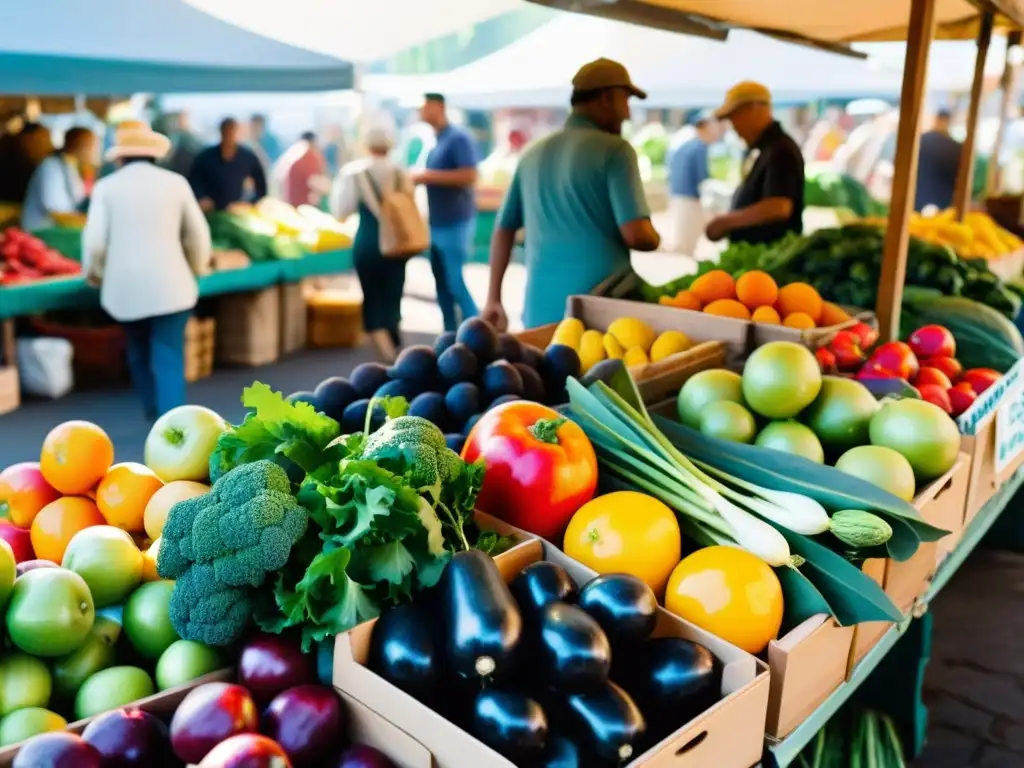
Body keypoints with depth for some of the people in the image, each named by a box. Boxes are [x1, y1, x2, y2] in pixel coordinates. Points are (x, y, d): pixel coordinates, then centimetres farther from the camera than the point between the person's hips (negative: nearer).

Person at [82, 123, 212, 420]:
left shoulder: (106, 186, 2)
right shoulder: (176, 182, 4)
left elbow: (95, 241, -3)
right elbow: (198, 235, 7)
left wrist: (93, 274, 16)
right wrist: (198, 268, 25)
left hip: (124, 285, 2)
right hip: (168, 284, -1)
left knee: (139, 350, 24)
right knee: (168, 358, -1)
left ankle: (152, 408, 40)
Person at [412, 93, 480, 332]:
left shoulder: (459, 138, -12)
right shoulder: (436, 142, 14)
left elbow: (469, 176, -22)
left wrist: (429, 176, -19)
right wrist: (419, 178, 7)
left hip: (456, 223, -9)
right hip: (438, 225, 9)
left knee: (456, 284, -7)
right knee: (443, 285, 10)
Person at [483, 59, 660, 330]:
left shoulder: (534, 153, 12)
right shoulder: (614, 150, -5)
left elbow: (503, 230, 16)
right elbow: (636, 235, -13)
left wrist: (493, 299, 23)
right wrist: (655, 239, 10)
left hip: (541, 311, 5)